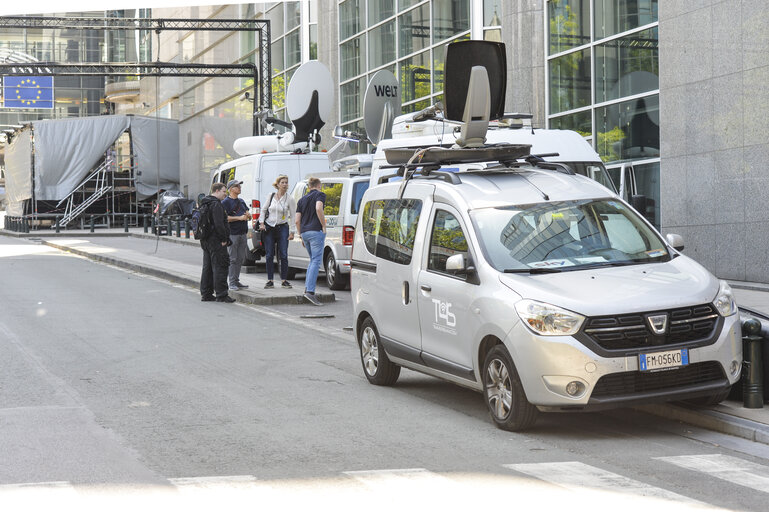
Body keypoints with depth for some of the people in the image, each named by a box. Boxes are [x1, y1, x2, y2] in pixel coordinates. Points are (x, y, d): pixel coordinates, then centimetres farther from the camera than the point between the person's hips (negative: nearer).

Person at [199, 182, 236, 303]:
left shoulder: (204, 203, 17)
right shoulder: (216, 204, -15)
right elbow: (219, 224, -23)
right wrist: (224, 239, -15)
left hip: (205, 241, 10)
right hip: (216, 241, -10)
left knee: (207, 268, 13)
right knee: (220, 267, -7)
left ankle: (206, 294, 17)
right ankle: (221, 295, -6)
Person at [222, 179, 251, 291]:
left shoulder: (241, 201, 20)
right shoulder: (225, 202, -4)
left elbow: (249, 215, 23)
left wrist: (247, 216, -2)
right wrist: (239, 218, -18)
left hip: (242, 233, 8)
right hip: (232, 234, -8)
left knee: (241, 258, 9)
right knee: (232, 259, -7)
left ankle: (236, 281, 16)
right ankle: (231, 282, -5)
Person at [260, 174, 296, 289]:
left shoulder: (290, 199, -3)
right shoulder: (271, 196, 3)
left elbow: (293, 217, -1)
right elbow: (264, 210, 13)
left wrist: (291, 232, -6)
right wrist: (262, 223, 2)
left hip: (283, 228, -2)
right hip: (269, 228, 2)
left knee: (283, 255, -6)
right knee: (269, 255, 1)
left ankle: (284, 280, 3)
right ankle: (270, 281, 6)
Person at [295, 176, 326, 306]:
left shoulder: (302, 199, 20)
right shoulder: (320, 195, 2)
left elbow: (297, 220, 15)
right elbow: (318, 208, -18)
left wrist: (301, 236, 21)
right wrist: (324, 226, -10)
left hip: (304, 232, 7)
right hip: (316, 231, -7)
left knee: (313, 260, 20)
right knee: (316, 261, -10)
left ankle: (307, 287, 12)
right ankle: (310, 291, -21)